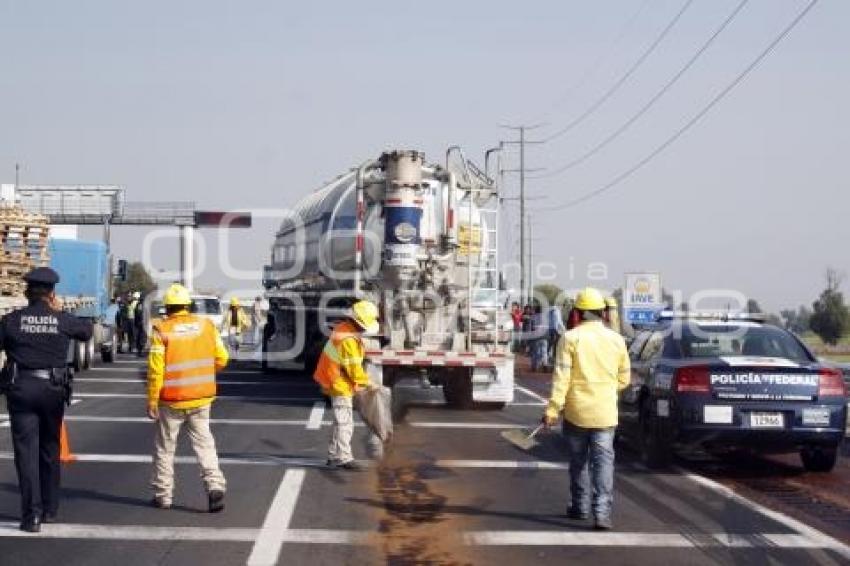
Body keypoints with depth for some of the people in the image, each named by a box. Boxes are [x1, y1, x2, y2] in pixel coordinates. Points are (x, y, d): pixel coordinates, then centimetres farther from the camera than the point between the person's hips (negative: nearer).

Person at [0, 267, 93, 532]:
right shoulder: (62, 320, -3)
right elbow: (87, 331, 14)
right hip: (53, 390, 2)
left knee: (26, 451, 0)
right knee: (50, 450, 17)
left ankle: (32, 514, -7)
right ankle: (50, 508, 24)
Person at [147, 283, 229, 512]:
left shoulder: (162, 330, -11)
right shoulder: (206, 325, 0)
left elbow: (156, 370, -13)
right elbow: (221, 359, 3)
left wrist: (152, 401, -6)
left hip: (172, 399, -3)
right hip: (201, 398, 3)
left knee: (165, 448, 12)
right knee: (204, 443, 9)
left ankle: (163, 495, 19)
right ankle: (215, 486, -8)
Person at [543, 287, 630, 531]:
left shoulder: (570, 338, -7)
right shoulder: (616, 339, 3)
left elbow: (561, 376, -13)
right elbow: (624, 379, 11)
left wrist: (552, 409, -12)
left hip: (576, 411, -1)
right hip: (605, 413, 1)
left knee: (579, 460, 13)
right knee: (603, 460, 0)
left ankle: (580, 507, 25)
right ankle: (602, 511, -12)